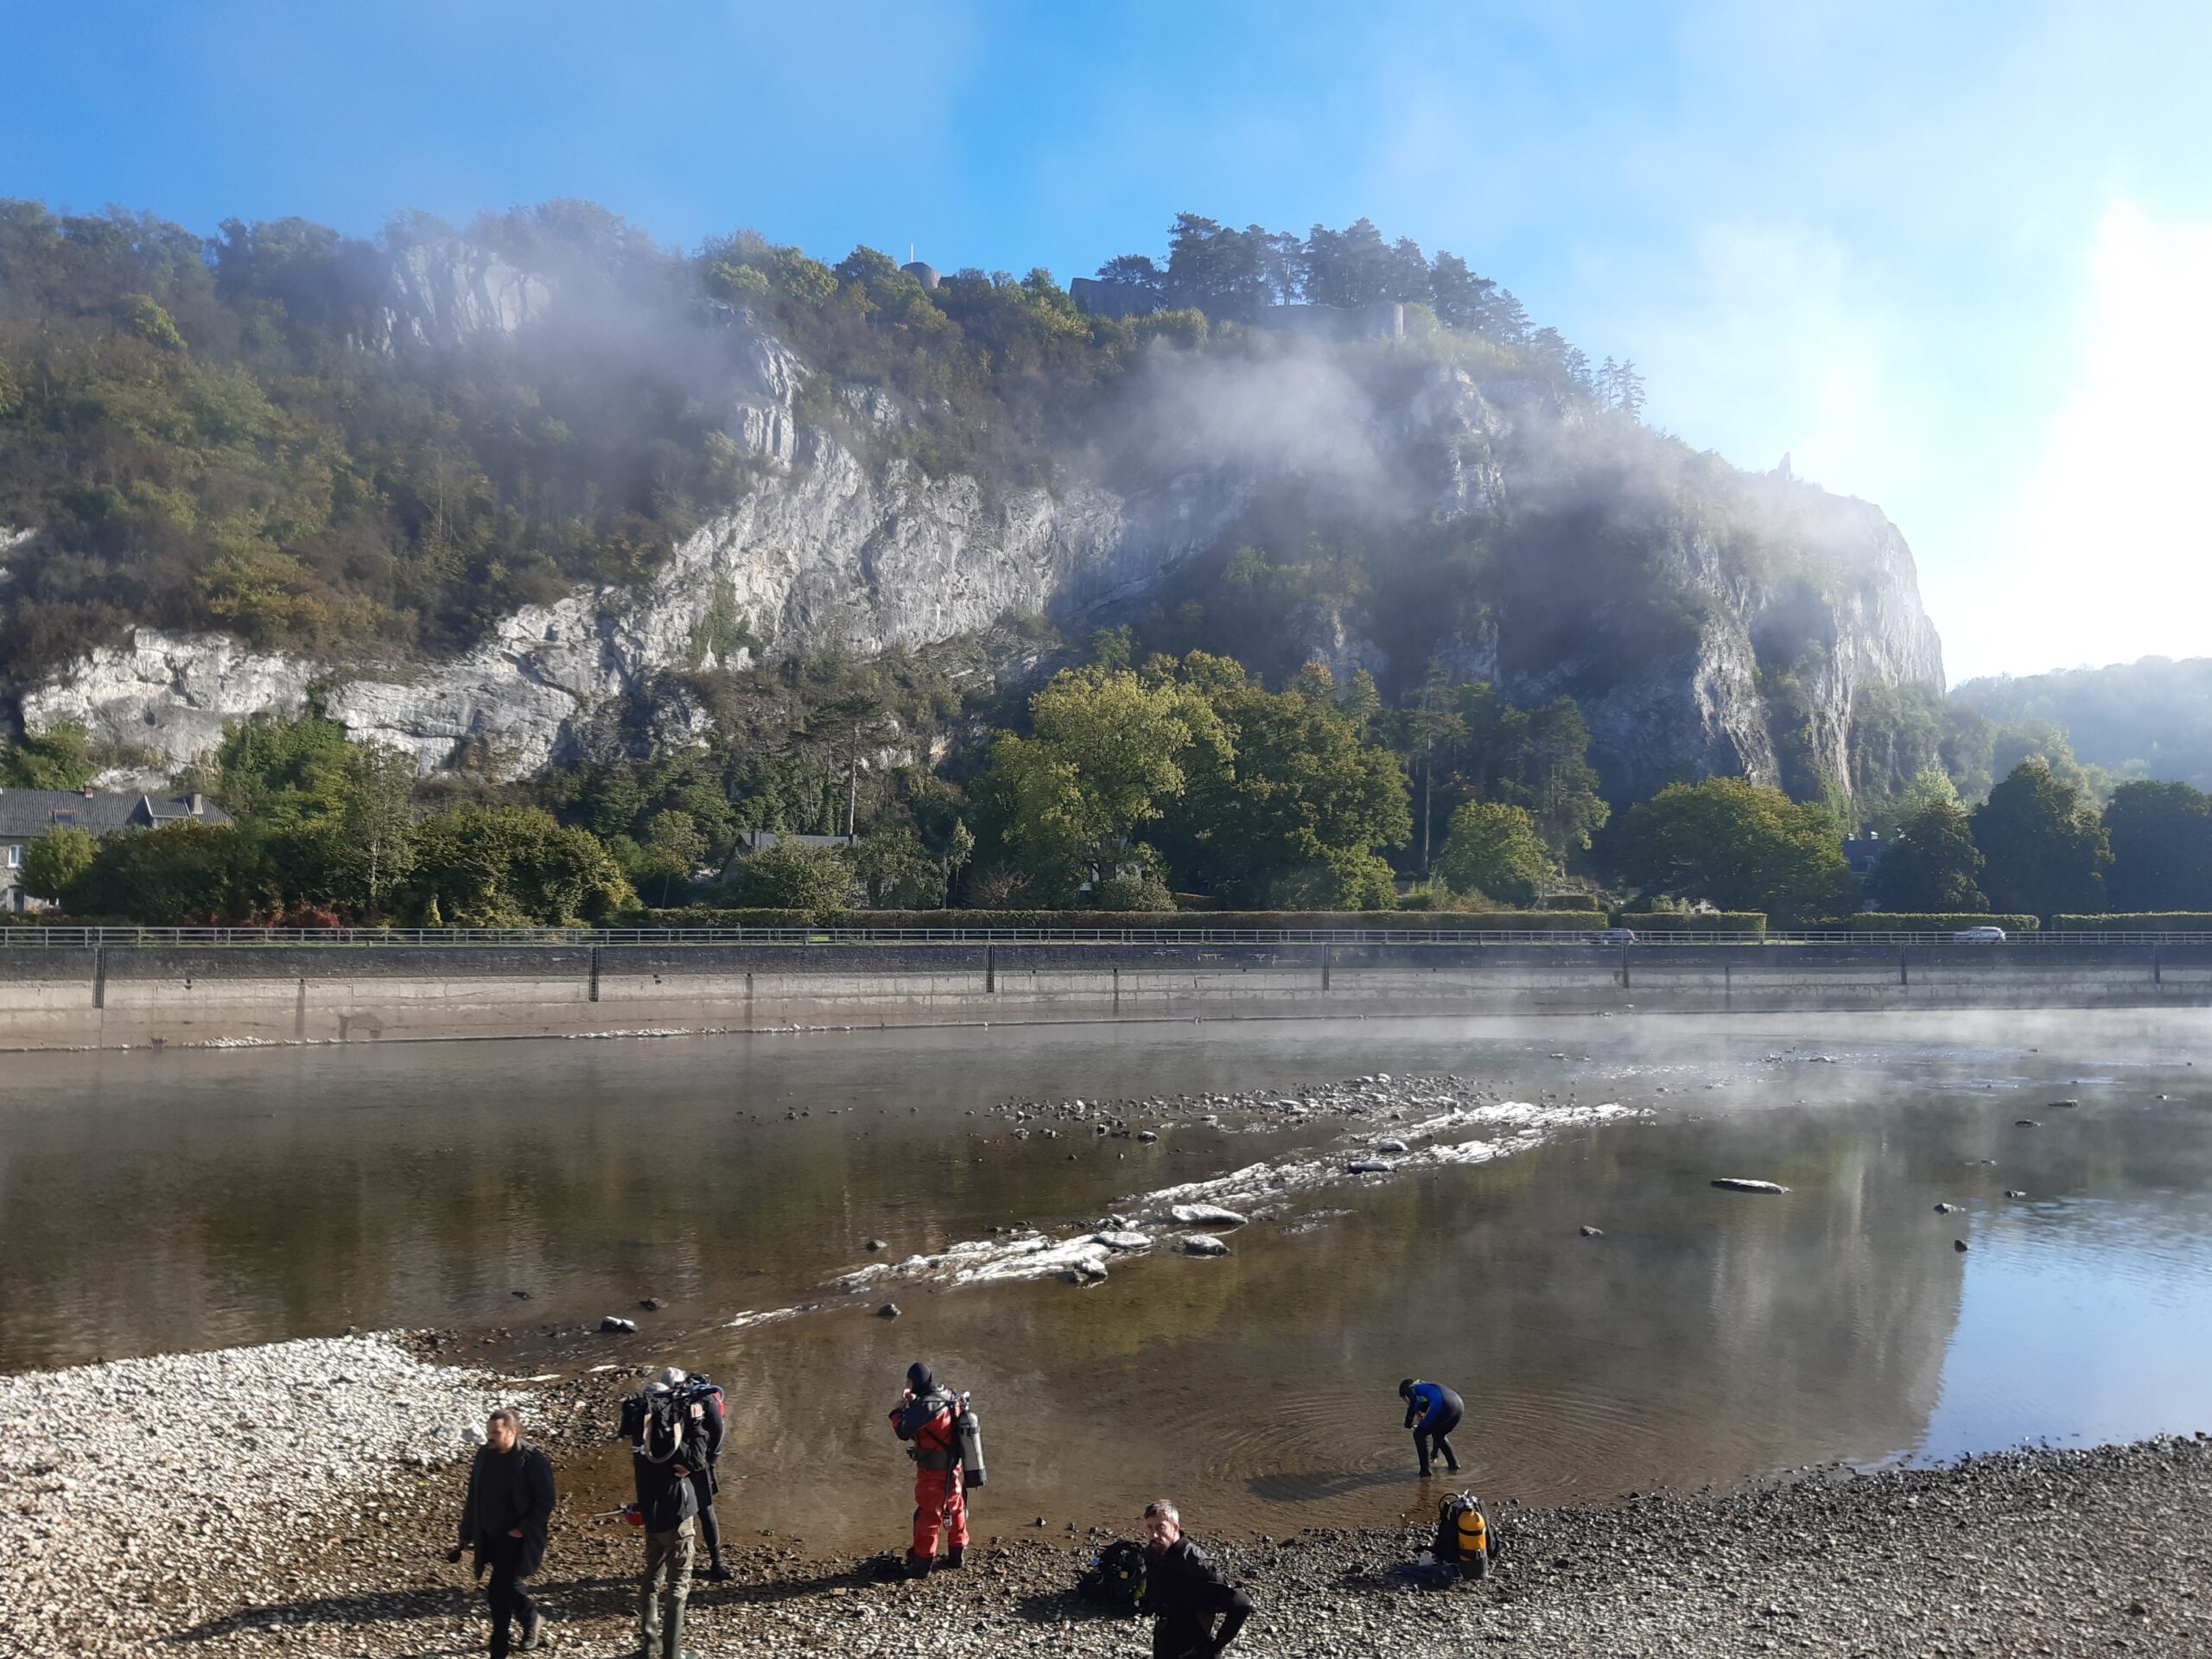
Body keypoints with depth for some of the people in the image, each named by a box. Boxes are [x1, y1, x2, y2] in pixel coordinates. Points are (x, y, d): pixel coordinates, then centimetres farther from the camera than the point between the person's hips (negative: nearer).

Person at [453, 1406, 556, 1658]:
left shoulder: (532, 1460, -18)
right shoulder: (484, 1454, 0)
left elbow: (546, 1501, -14)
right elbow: (473, 1498, 11)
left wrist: (524, 1530, -17)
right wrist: (467, 1534, 14)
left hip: (516, 1540, -6)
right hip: (489, 1538, 6)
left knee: (499, 1594, -9)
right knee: (506, 1589, 14)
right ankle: (532, 1620, 39)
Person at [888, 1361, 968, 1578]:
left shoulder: (926, 1405, -25)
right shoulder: (950, 1398, 0)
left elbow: (903, 1431, -25)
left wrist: (898, 1409, -9)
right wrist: (912, 1403, 0)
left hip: (932, 1471, -8)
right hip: (952, 1466, 8)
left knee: (928, 1515, 2)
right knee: (955, 1509, 20)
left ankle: (921, 1565, 10)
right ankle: (957, 1555, 33)